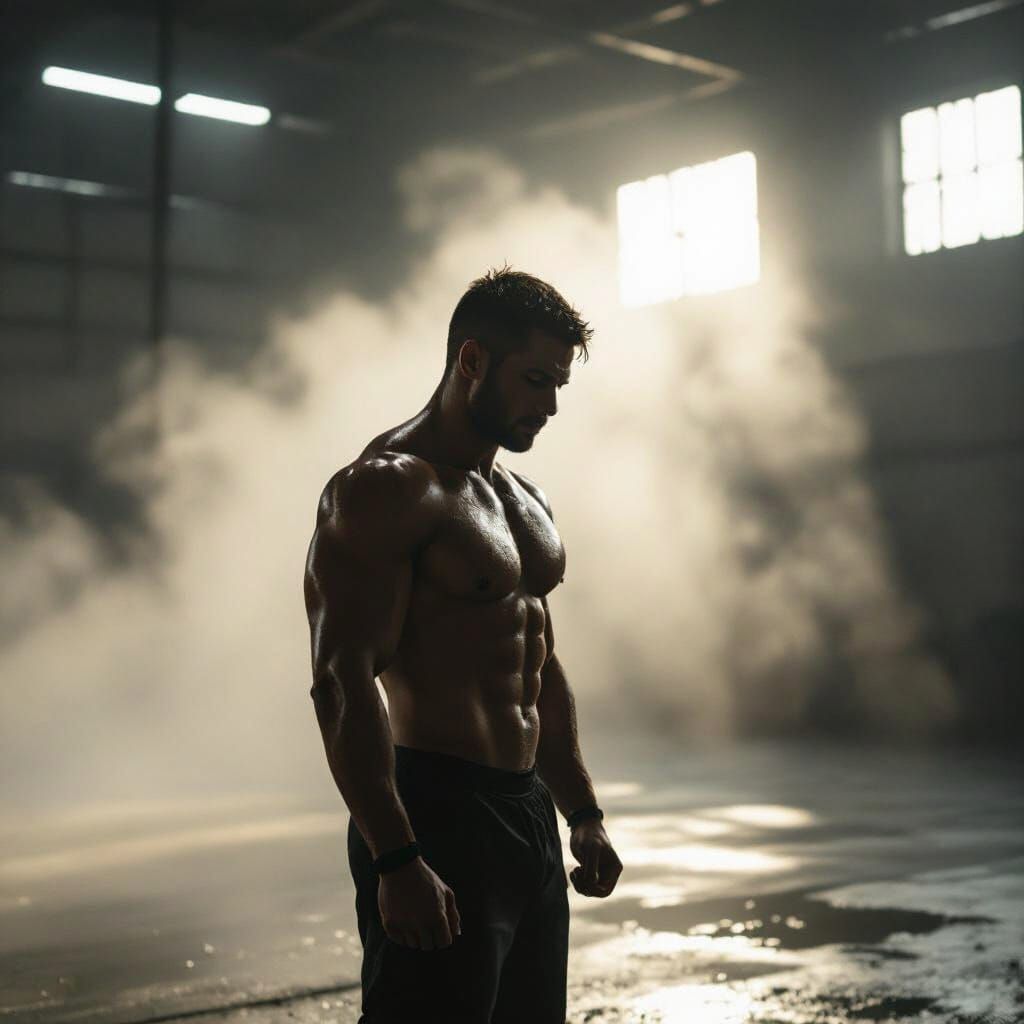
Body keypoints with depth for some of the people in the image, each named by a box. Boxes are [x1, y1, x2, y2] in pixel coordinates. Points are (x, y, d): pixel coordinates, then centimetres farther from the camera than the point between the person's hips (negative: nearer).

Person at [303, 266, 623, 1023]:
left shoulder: (525, 501, 16)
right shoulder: (384, 489, -13)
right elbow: (343, 683, -20)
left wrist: (583, 815, 18)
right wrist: (395, 861, -25)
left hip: (529, 814, 9)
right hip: (438, 818, -9)